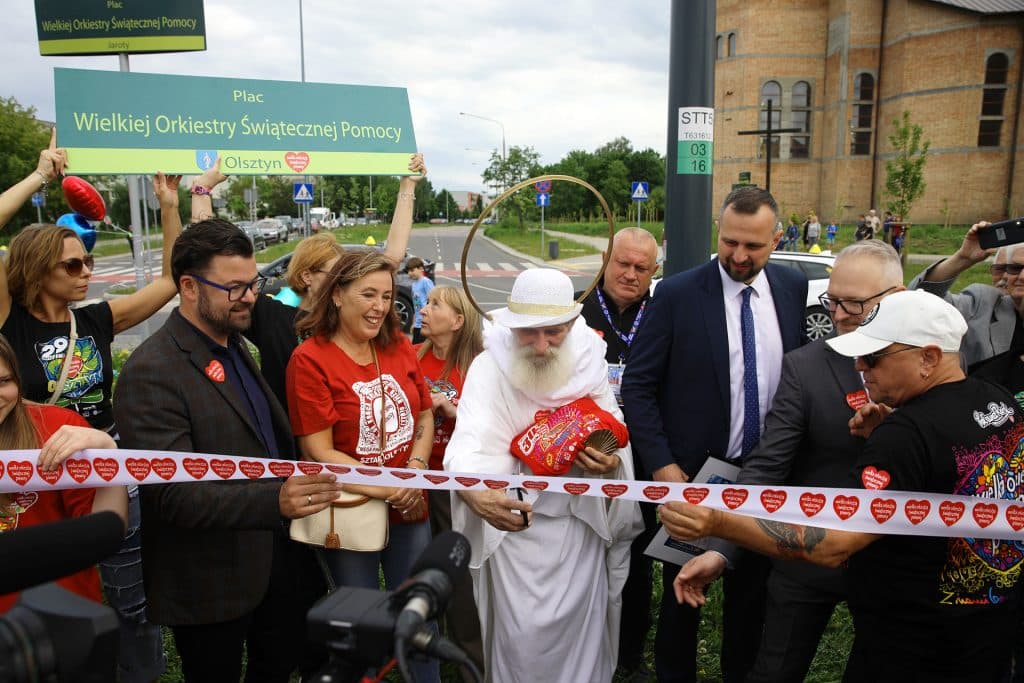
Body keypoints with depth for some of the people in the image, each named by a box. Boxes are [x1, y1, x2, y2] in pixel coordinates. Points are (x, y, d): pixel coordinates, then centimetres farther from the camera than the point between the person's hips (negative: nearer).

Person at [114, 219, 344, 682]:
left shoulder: (234, 344, 6)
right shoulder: (151, 373, -21)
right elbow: (171, 494, -27)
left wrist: (301, 497, 6)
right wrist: (275, 500, -39)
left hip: (275, 556, 7)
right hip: (212, 583, -7)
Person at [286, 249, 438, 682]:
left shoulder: (398, 346, 0)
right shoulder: (310, 359, -14)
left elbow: (425, 417, 6)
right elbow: (319, 453, -16)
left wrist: (415, 470, -12)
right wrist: (385, 490, -23)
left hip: (411, 509, 4)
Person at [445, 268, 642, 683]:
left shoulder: (589, 362, -5)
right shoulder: (490, 366, -15)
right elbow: (468, 443, -28)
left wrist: (612, 461, -20)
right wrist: (476, 493, -49)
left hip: (581, 520, 3)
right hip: (515, 520, -2)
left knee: (578, 627, 16)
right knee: (521, 634, 7)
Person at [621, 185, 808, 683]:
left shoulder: (796, 290, -1)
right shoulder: (676, 294, -12)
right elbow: (638, 386, -9)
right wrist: (661, 464, -14)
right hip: (691, 473, -3)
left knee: (752, 591, 19)